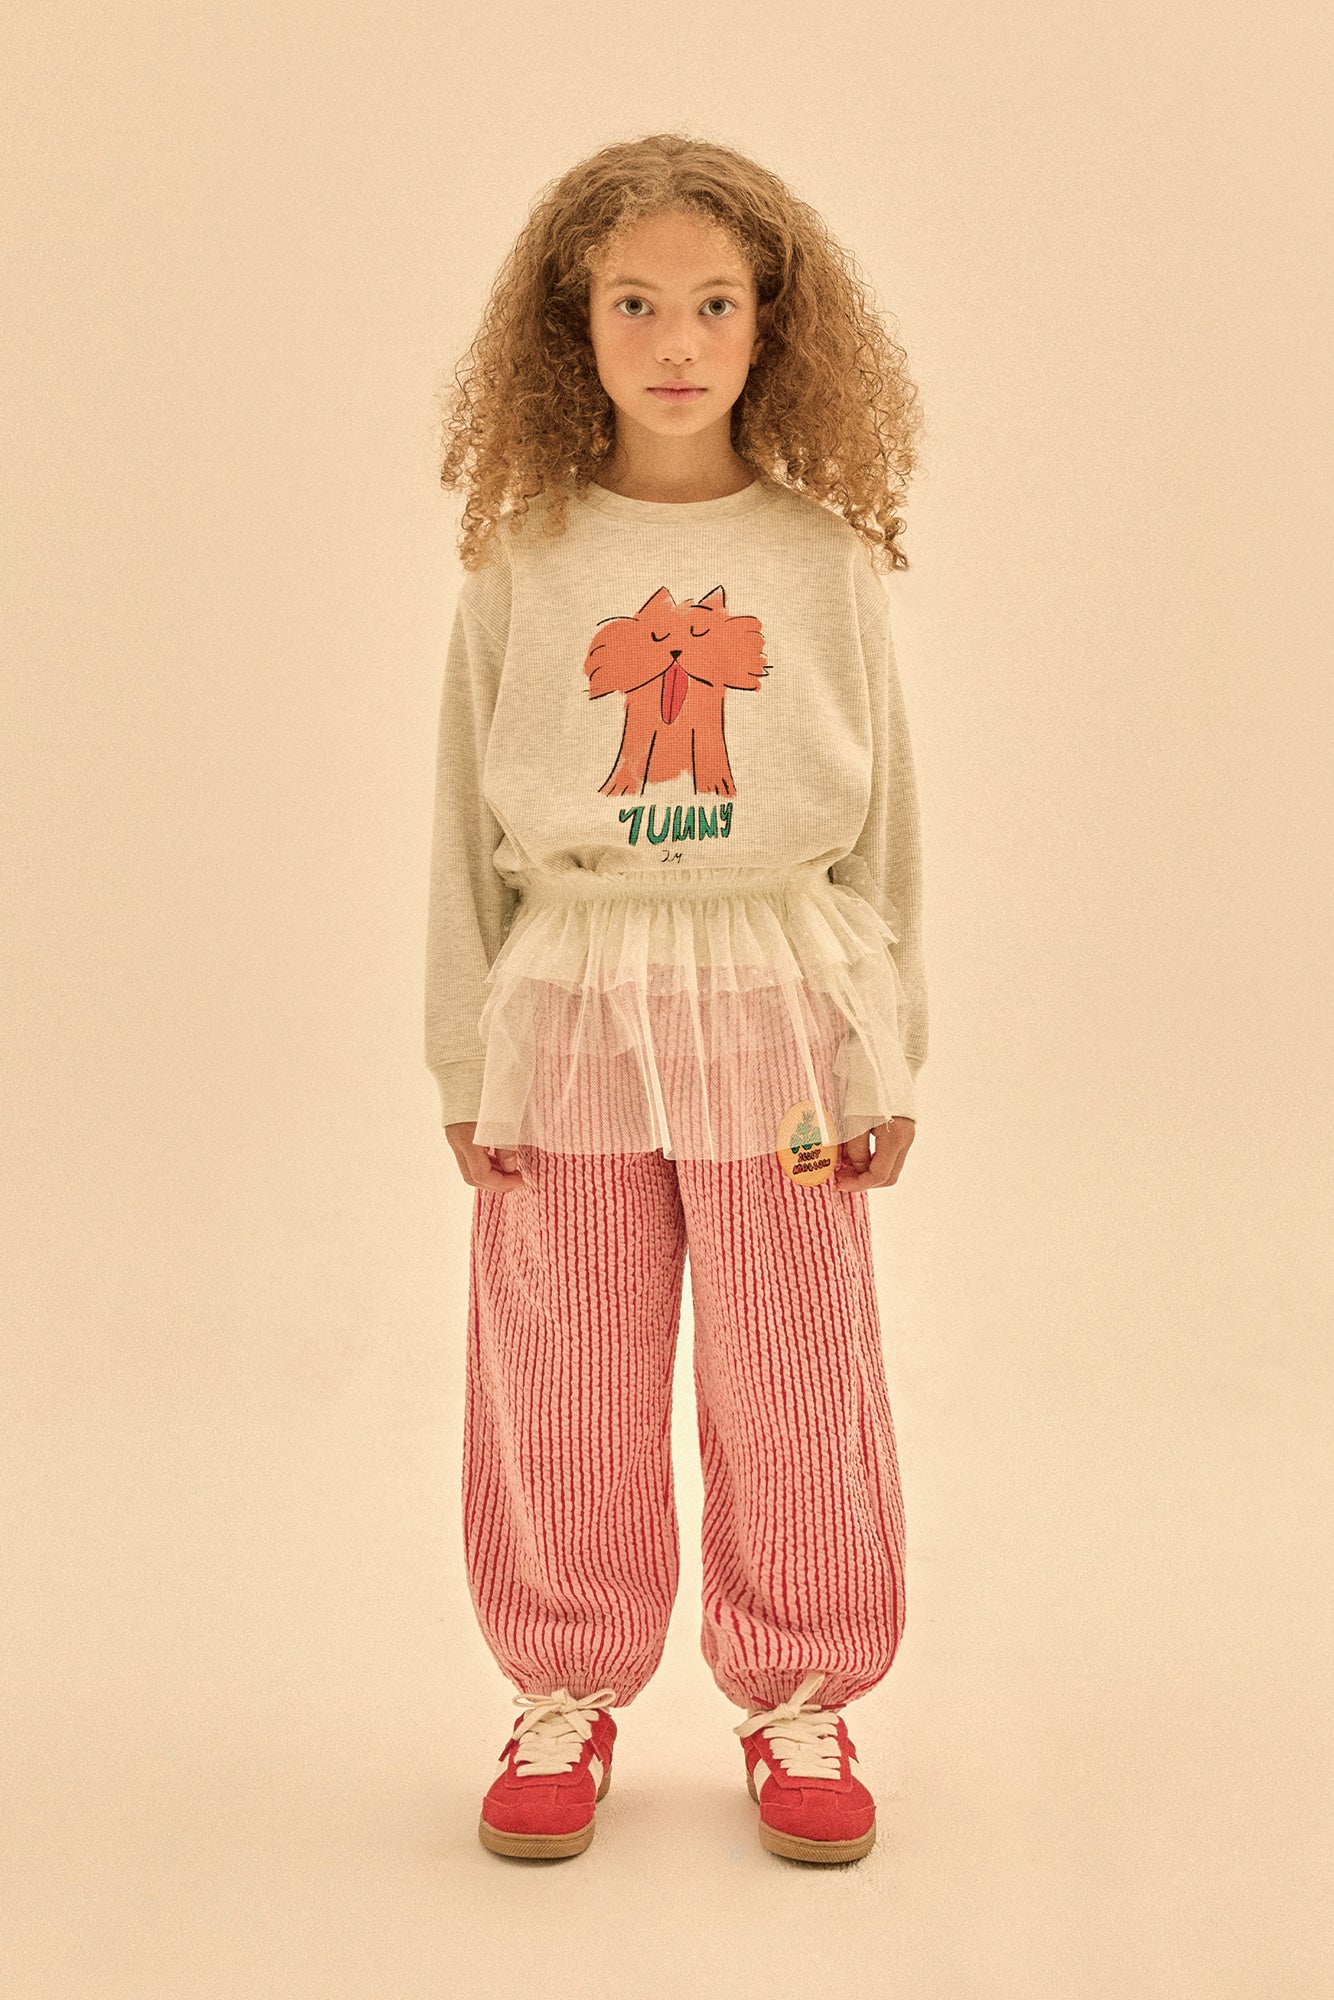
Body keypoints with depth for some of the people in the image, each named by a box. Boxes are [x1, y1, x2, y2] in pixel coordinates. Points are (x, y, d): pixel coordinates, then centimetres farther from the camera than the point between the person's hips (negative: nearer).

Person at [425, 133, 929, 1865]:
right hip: (572, 1009, 1)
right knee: (560, 1395, 9)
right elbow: (469, 831, 6)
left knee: (792, 1391, 7)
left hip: (777, 1011, 0)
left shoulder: (826, 559, 2)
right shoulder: (525, 565, 2)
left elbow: (885, 826, 5)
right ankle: (566, 1697, 28)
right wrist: (468, 1056, 3)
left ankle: (799, 1700, 26)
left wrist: (885, 1057, 3)